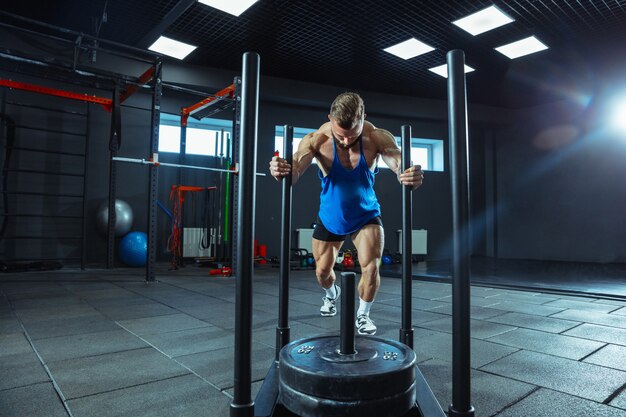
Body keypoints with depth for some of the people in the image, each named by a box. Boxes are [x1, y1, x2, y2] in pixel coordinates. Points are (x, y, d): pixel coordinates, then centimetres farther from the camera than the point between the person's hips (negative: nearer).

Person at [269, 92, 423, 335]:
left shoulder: (377, 138, -24)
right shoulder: (317, 140, -26)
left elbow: (399, 163, -40)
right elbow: (294, 172, -40)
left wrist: (410, 175, -64)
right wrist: (282, 171, -64)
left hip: (366, 215, 0)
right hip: (330, 217, 1)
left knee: (371, 266, -16)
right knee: (322, 272, 11)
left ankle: (363, 314, 14)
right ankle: (331, 294, 49)